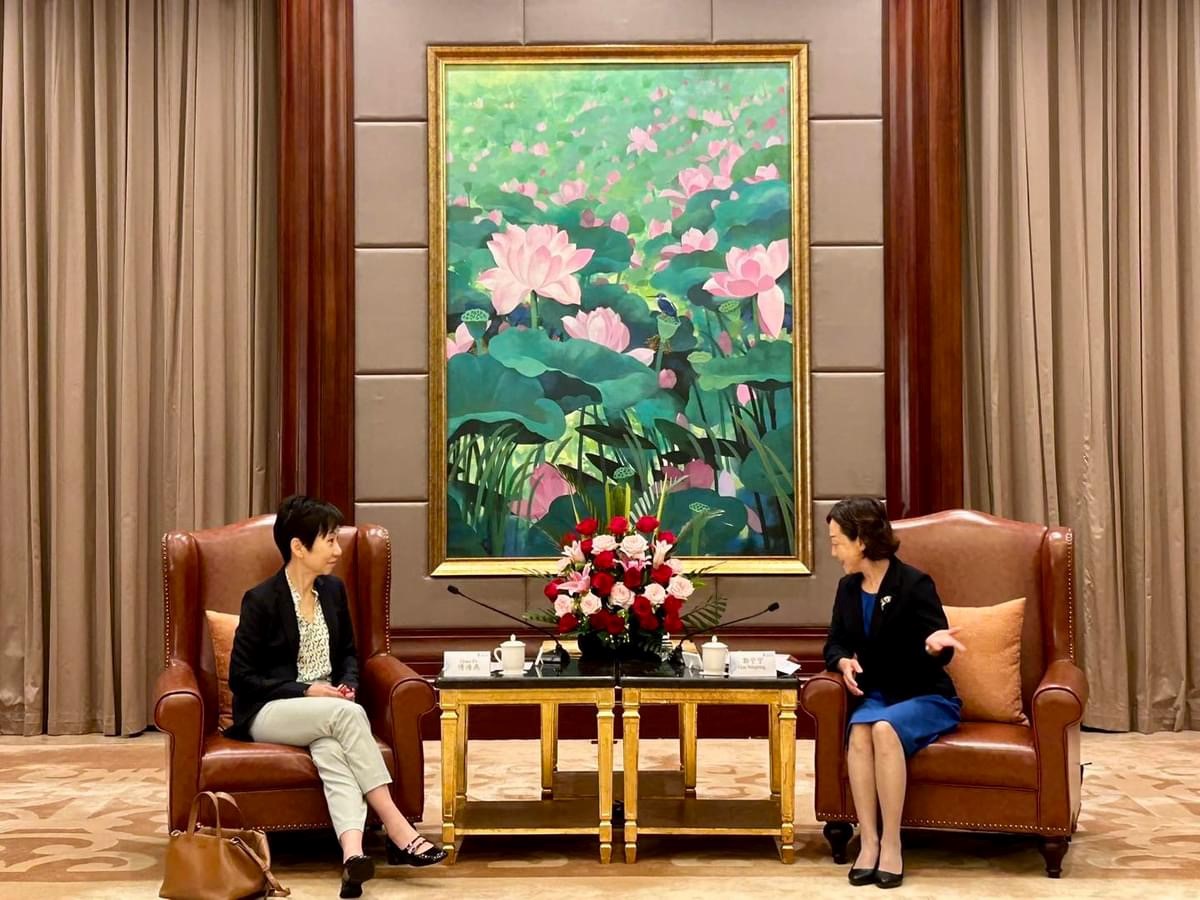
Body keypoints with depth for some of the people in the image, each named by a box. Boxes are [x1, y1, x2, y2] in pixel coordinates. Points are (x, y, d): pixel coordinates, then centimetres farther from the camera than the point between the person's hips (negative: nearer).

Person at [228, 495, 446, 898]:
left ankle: (353, 852, -56)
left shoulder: (333, 590, 8)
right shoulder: (261, 601, -9)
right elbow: (241, 677, -8)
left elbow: (347, 653, 21)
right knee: (347, 714, -34)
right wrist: (305, 691, -17)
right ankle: (396, 828, -36)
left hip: (325, 707, 4)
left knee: (330, 747, -34)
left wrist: (347, 684, -2)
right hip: (269, 713, -4)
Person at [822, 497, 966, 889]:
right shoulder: (848, 588, 5)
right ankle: (868, 841, -29)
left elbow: (939, 653, -12)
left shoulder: (914, 584, -14)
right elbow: (834, 644, 14)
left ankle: (892, 843, -28)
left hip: (928, 698, -4)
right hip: (876, 695, 4)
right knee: (859, 729, -31)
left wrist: (934, 644, -36)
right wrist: (844, 662, -10)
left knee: (884, 727, -35)